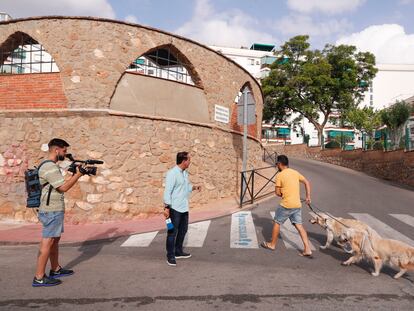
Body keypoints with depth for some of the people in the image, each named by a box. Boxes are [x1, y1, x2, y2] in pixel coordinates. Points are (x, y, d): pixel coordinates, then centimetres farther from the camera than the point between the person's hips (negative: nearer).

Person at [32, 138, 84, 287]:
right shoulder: (49, 167, -18)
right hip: (52, 212, -11)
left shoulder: (51, 166, 15)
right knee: (47, 243, -6)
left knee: (55, 240, 17)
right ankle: (39, 278, 0)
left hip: (54, 210, 11)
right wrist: (78, 175, -13)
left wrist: (74, 175, 8)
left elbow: (62, 185, 17)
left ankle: (56, 270, 29)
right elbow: (64, 187, -21)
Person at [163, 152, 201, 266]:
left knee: (183, 230, 18)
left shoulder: (185, 173, 10)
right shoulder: (172, 173, -18)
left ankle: (178, 252, 33)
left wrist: (194, 187, 4)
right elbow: (167, 191, -20)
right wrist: (166, 207, -22)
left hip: (184, 207, 9)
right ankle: (170, 256, 12)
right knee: (172, 232, 0)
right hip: (175, 208, -9)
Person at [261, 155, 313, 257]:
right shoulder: (295, 172, 9)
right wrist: (308, 197, 11)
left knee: (277, 223, 12)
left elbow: (277, 193, -9)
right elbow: (307, 183, 12)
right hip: (297, 205, 6)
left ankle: (272, 244, 24)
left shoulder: (280, 175, -10)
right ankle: (307, 249, 4)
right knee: (299, 226, 9)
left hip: (286, 205, -6)